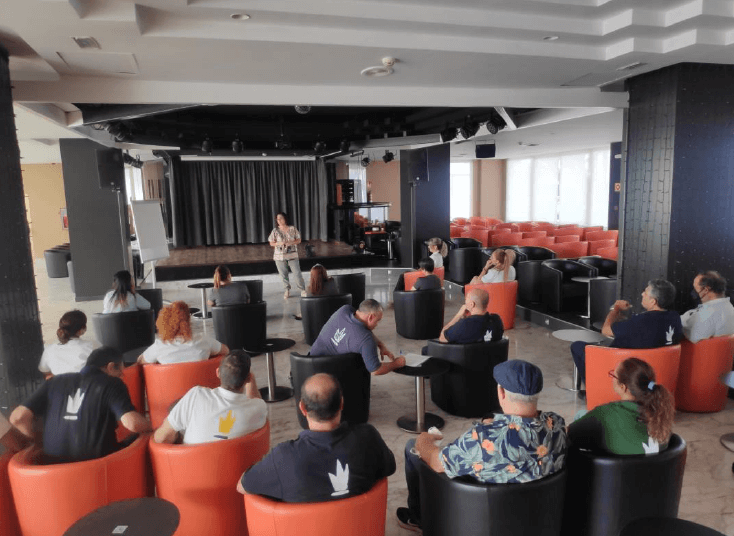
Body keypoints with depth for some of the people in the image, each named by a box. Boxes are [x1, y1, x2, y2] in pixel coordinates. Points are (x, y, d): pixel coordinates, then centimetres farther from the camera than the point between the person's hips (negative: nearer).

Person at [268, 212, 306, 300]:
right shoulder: (275, 231, 0)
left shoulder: (292, 229, -1)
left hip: (292, 255, -1)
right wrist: (279, 243, -16)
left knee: (297, 273, -4)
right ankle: (287, 290, 27)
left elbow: (299, 240, 4)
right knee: (283, 274, 8)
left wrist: (292, 242, -15)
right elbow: (271, 243, 3)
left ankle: (302, 290, 9)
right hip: (279, 256, 1)